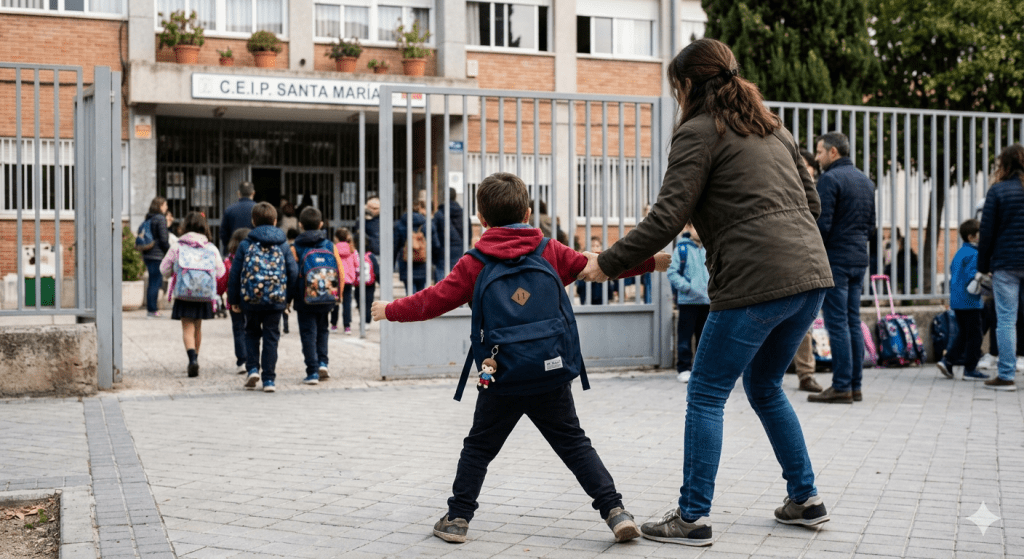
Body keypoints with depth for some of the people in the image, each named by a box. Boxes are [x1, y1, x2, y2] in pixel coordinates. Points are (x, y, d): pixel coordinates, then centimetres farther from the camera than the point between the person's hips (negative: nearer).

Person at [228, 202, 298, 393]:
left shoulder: (246, 244, 0)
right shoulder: (282, 244, 3)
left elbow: (235, 274, 0)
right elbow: (293, 272, 2)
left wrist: (234, 299, 9)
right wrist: (288, 297, 13)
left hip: (251, 299, 0)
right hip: (276, 300, 0)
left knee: (252, 333, 20)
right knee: (271, 337, 7)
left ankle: (252, 369, 4)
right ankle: (269, 379, 4)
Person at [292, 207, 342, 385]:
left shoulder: (296, 248, -5)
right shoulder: (331, 246, 1)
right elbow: (341, 274, 0)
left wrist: (289, 298, 4)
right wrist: (337, 296, 11)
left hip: (305, 301, -2)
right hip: (327, 301, 3)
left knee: (308, 333, 3)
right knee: (322, 330, 22)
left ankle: (312, 372, -2)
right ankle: (322, 362, 8)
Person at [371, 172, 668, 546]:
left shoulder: (474, 264, 1)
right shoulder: (551, 252, 7)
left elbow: (435, 300, 2)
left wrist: (390, 311, 17)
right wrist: (651, 261, 20)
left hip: (503, 380, -2)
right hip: (552, 375, 2)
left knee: (479, 447, 14)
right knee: (574, 445, 10)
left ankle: (457, 518, 15)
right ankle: (615, 511, 1)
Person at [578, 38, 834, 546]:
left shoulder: (699, 132, -3)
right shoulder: (771, 127, 21)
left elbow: (666, 219, -11)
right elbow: (811, 202, 23)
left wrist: (607, 264, -4)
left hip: (756, 282, -8)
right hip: (811, 275, 8)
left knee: (706, 394, 1)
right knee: (764, 386, 23)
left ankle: (693, 517, 2)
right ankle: (805, 499, 27)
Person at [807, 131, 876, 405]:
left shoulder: (830, 178, -12)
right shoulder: (866, 181, 15)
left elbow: (822, 224, -17)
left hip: (835, 259, -8)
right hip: (859, 259, 8)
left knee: (837, 323, -6)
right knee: (853, 322, 11)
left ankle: (841, 386, -5)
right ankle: (855, 385, 13)